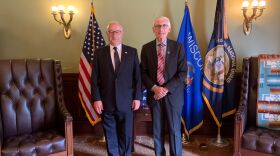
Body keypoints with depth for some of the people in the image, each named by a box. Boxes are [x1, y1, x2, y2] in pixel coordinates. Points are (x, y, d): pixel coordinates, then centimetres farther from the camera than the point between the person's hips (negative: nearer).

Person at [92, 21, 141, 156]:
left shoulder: (132, 52, 3)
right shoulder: (99, 53, 4)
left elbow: (137, 77, 2)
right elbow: (95, 79, 1)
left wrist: (137, 97, -2)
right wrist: (96, 99, -6)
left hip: (126, 102, 0)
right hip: (106, 102, 1)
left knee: (126, 135, 10)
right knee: (110, 135, 13)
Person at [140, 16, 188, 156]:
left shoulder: (178, 47, -2)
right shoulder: (146, 48, 3)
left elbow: (182, 73, -6)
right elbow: (143, 72, 3)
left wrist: (166, 89, -14)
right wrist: (155, 88, -12)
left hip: (173, 95, -1)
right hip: (154, 94, 2)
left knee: (174, 130, 6)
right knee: (157, 130, 11)